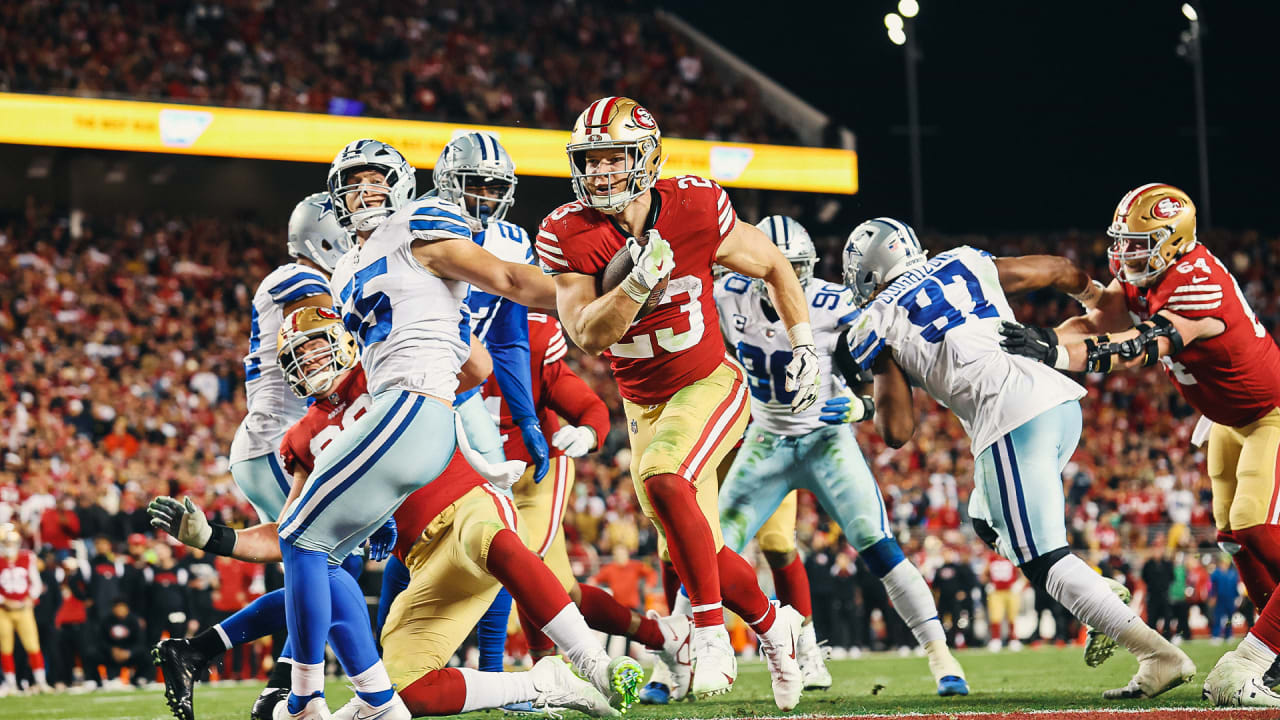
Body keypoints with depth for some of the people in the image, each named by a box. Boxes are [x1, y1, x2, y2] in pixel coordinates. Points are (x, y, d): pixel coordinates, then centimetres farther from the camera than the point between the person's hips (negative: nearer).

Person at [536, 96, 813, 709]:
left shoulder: (695, 209, -17)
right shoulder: (568, 234, -13)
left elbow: (774, 267, 0)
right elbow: (588, 335, -21)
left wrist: (804, 345, -3)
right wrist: (639, 282, -35)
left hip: (710, 383, -4)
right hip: (644, 403, 4)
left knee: (664, 477, -32)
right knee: (690, 553, 7)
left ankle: (711, 633, -22)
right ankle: (771, 624, 35)